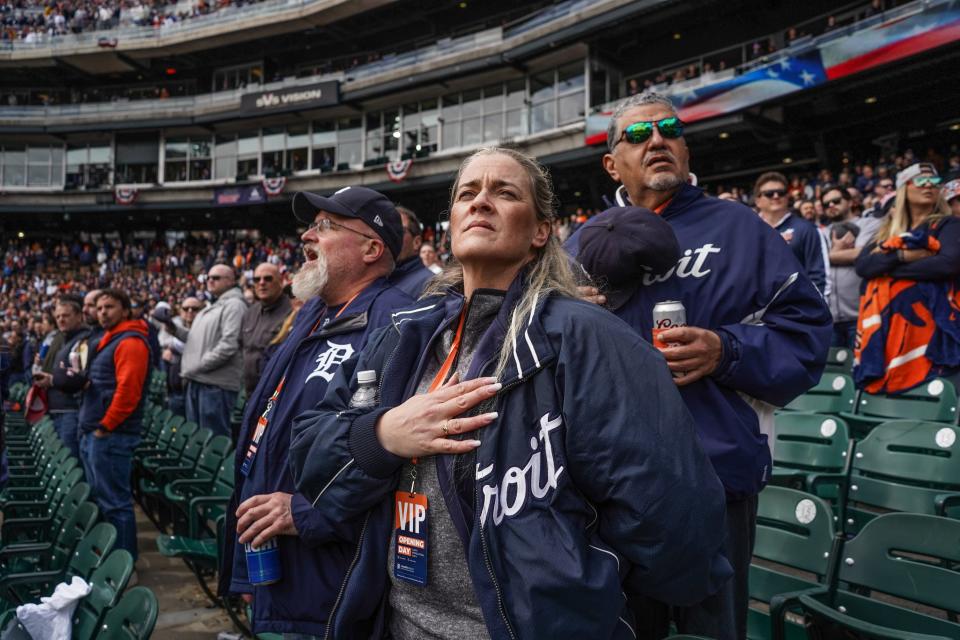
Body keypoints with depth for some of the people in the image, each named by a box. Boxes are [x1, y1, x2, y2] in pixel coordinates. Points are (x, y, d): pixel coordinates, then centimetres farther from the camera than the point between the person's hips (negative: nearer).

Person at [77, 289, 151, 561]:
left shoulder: (130, 342, -14)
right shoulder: (109, 339, 19)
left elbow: (127, 390, -23)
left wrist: (105, 426, -17)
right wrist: (92, 426, 15)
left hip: (110, 435, -11)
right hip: (94, 433, 11)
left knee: (114, 501, -4)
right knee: (99, 497, 18)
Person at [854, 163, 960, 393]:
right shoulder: (888, 230, 18)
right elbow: (862, 265, 3)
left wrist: (887, 268, -6)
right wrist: (902, 255, -11)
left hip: (928, 322, -4)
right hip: (886, 325, 4)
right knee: (884, 386, 4)